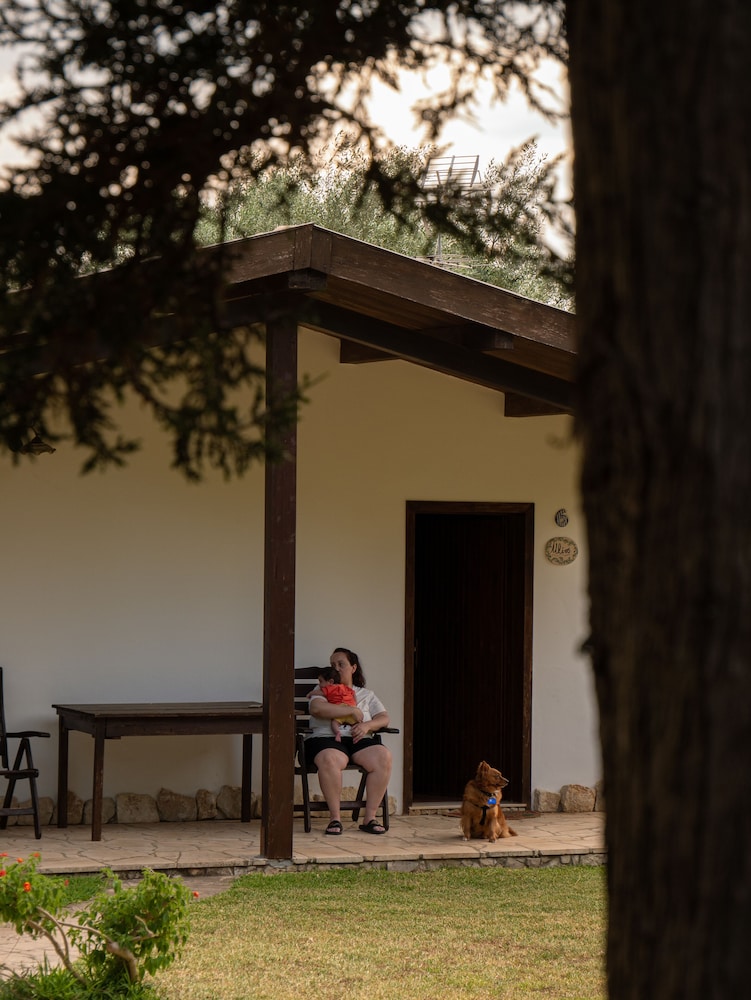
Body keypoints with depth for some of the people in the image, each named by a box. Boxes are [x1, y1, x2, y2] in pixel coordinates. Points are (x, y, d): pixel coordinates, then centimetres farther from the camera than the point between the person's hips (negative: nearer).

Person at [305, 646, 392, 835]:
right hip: (327, 739, -3)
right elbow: (317, 709, -6)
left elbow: (384, 718, 13)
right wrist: (353, 710, -6)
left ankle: (370, 817, -24)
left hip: (359, 741, 3)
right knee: (329, 759, -40)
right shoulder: (323, 691, 17)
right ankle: (335, 818, -28)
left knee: (383, 756, -30)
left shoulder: (366, 694, 26)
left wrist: (366, 726, -10)